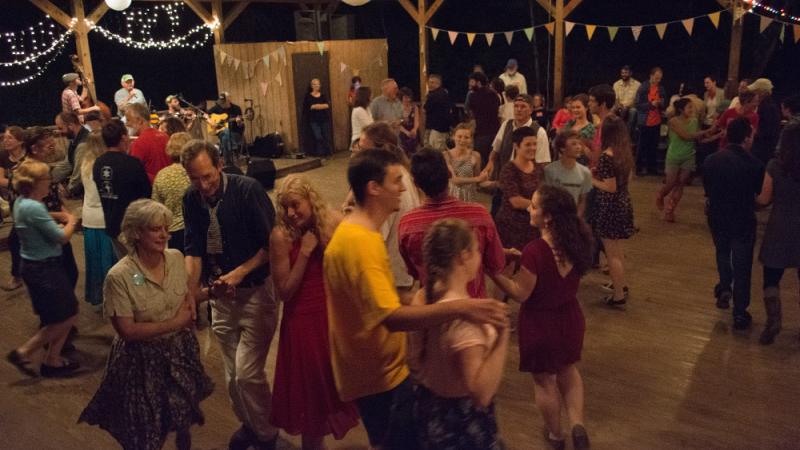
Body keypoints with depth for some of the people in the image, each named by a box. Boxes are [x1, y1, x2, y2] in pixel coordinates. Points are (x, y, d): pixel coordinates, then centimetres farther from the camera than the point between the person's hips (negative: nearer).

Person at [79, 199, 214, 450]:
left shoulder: (176, 258, -7)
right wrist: (174, 323, -18)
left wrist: (189, 315, -9)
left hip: (180, 351, 5)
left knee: (184, 420, 22)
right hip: (143, 360, -4)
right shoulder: (120, 276, -23)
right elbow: (127, 330, -21)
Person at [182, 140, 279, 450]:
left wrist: (240, 272, -20)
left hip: (256, 292, -5)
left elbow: (271, 243, -14)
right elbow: (193, 249, 0)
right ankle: (248, 425, 40)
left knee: (247, 372, -8)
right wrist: (192, 289, -13)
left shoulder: (248, 190, -17)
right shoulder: (192, 199, -2)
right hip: (220, 295, 5)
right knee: (232, 376, 14)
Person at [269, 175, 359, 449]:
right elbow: (284, 292, -15)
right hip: (304, 320, -3)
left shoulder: (333, 222, -6)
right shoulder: (281, 235, -15)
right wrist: (305, 252, -21)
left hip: (336, 313, 3)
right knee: (312, 386, 12)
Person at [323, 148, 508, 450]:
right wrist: (458, 308, -45)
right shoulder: (360, 241, -29)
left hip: (379, 366, 10)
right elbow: (392, 317, -37)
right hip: (380, 373, -10)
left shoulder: (356, 231, 5)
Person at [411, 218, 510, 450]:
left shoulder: (422, 298, -6)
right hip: (462, 419, -7)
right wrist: (502, 338, -35)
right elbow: (481, 393, -33)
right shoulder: (464, 315, -30)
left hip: (427, 406, 7)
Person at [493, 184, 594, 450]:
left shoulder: (534, 251, -31)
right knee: (567, 370, 31)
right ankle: (577, 425, 22)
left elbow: (520, 294, -20)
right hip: (570, 318, 6)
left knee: (544, 380, 19)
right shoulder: (578, 242, -10)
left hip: (540, 324, -5)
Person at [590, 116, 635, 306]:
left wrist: (591, 179, -9)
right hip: (623, 204, 8)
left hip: (609, 207, -8)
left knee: (612, 253, 3)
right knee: (618, 250, 24)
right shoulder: (625, 152, 3)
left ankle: (619, 295, 11)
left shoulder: (606, 156, -22)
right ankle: (621, 284, 38)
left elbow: (610, 187, -22)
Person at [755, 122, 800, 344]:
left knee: (772, 277, 8)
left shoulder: (775, 165, -10)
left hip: (780, 227, -2)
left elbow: (764, 200, -5)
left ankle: (773, 320, -5)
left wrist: (754, 197, 15)